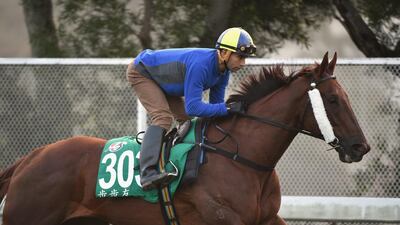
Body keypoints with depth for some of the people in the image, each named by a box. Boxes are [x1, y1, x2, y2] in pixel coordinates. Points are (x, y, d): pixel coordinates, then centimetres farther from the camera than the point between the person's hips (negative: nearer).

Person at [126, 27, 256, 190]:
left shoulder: (224, 70, -10)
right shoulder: (200, 65, -39)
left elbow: (216, 104, 0)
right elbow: (193, 107, -41)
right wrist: (228, 108, -43)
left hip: (160, 79, 10)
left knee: (186, 119, 7)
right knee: (163, 117, -27)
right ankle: (147, 174, -40)